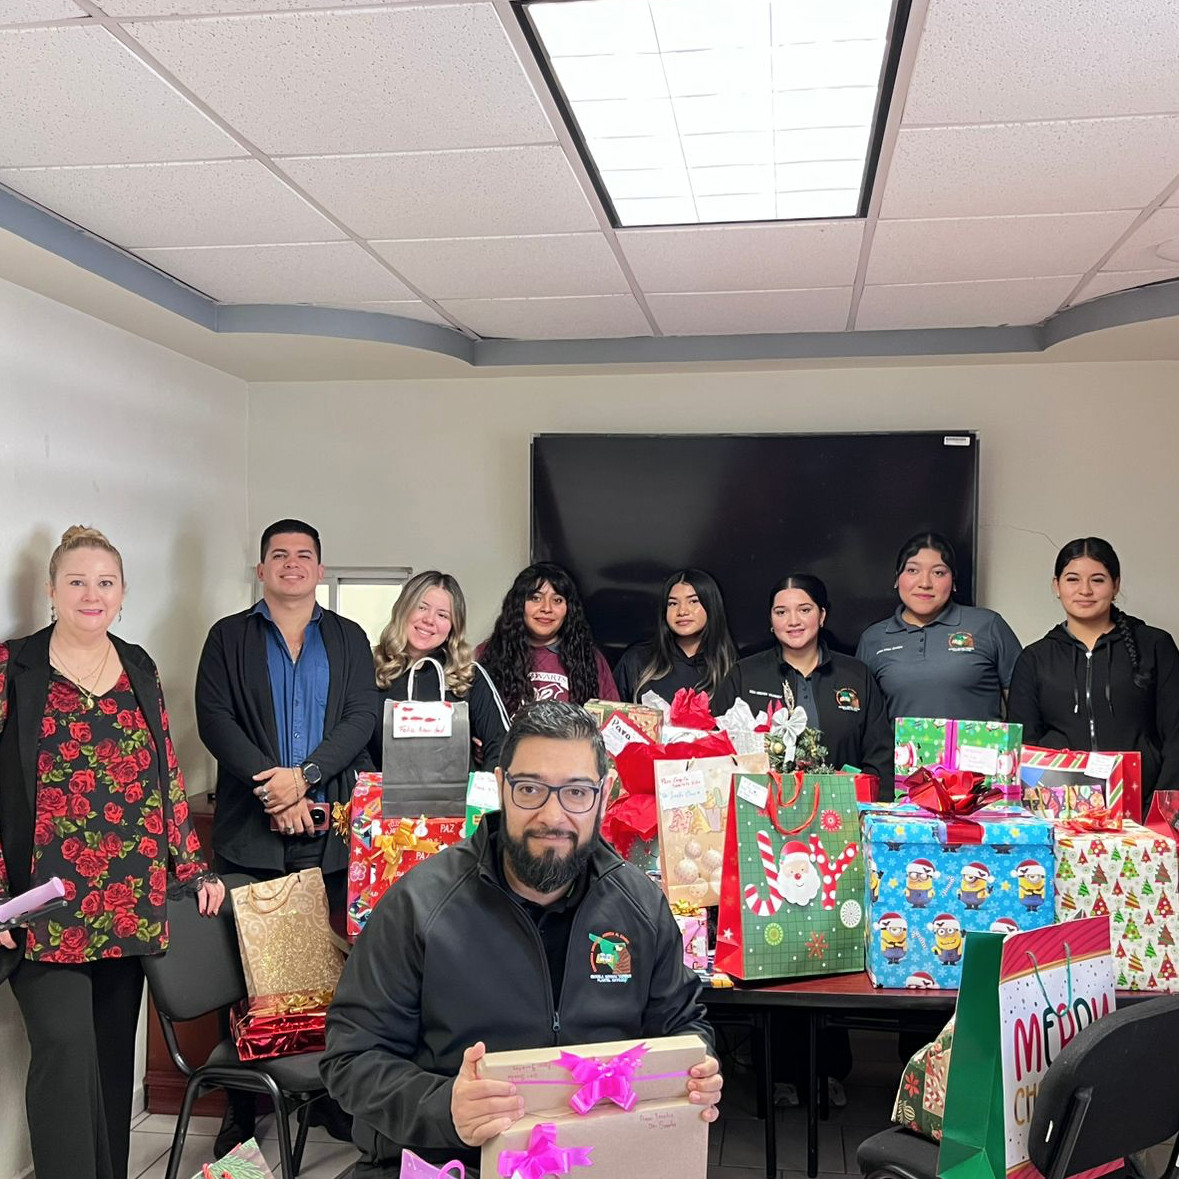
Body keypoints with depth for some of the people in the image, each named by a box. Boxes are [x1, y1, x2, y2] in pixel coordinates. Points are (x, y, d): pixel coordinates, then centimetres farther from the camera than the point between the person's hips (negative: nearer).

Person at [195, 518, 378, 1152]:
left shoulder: (349, 639, 14)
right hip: (251, 832, -1)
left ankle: (331, 1096, 14)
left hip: (332, 832, 1)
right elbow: (214, 718, -1)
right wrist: (271, 788, -12)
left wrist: (304, 775, -12)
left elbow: (361, 718, 2)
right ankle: (242, 1108, 12)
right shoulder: (228, 637, 11)